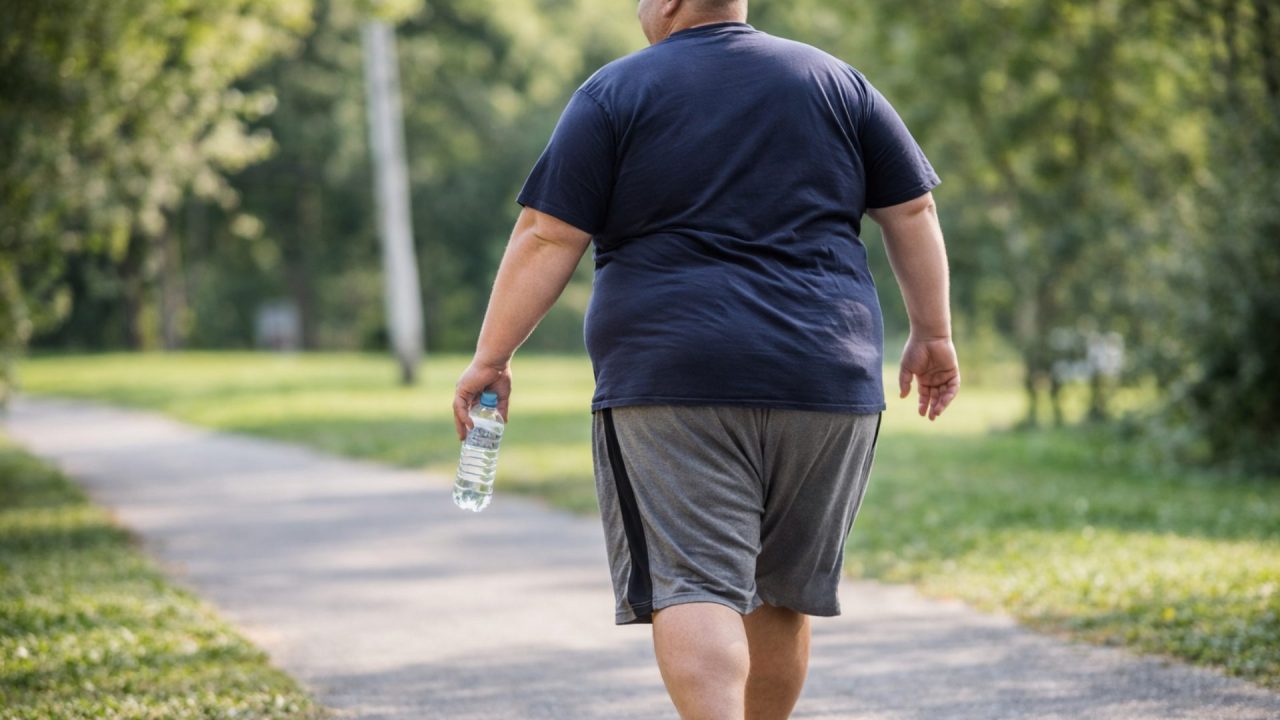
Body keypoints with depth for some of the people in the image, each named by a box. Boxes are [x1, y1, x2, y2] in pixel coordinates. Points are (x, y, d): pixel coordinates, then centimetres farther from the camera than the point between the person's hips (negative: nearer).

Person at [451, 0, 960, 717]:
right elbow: (913, 209, 12)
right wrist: (933, 334, 18)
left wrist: (492, 357, 2)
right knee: (784, 591, 15)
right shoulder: (836, 80, 13)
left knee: (693, 585, -9)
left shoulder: (614, 92, 2)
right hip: (827, 383, 4)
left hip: (673, 386, -4)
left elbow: (547, 237, -3)